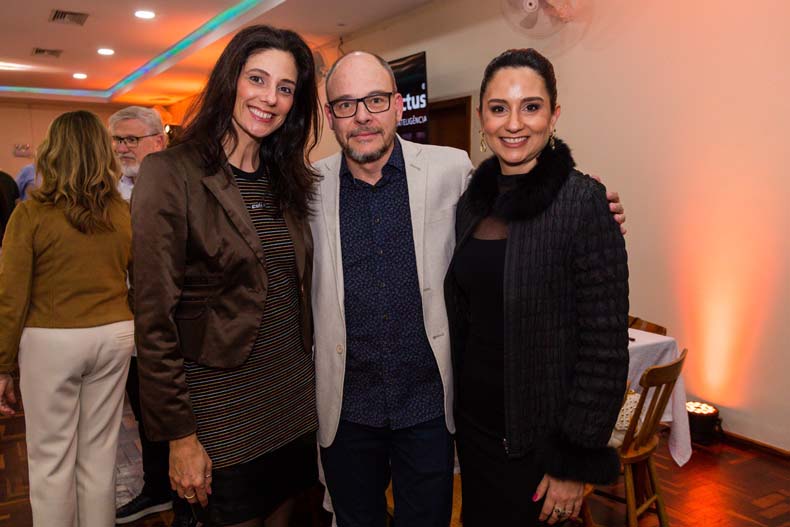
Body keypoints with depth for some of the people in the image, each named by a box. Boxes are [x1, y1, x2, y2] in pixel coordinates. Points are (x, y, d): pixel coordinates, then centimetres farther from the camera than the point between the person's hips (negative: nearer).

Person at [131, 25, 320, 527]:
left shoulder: (287, 178, 5)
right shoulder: (171, 174, -13)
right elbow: (155, 317, -14)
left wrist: (309, 380, 8)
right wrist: (179, 434, -13)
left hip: (294, 398, 6)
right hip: (221, 406, -5)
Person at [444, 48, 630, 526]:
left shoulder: (583, 202, -16)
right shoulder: (473, 202, 2)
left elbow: (605, 345, -16)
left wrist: (577, 460, -14)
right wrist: (457, 409, 10)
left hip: (538, 439, -5)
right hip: (473, 424, 6)